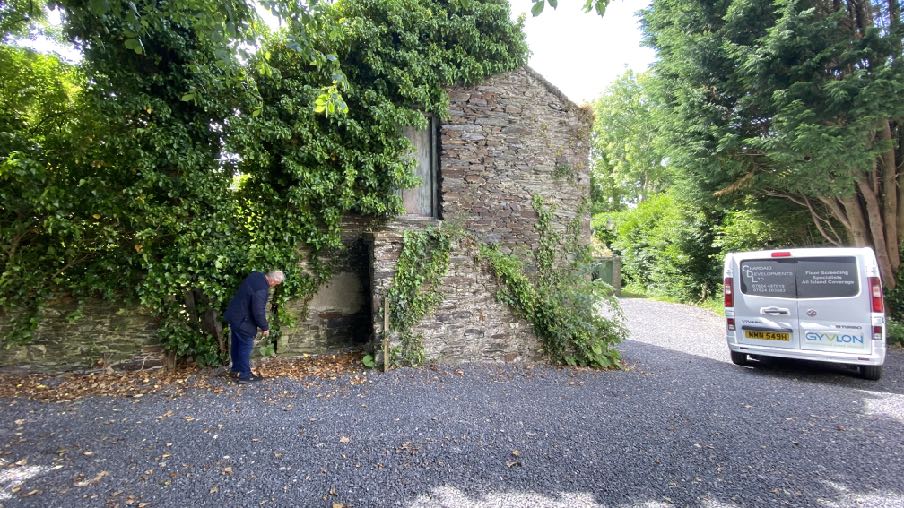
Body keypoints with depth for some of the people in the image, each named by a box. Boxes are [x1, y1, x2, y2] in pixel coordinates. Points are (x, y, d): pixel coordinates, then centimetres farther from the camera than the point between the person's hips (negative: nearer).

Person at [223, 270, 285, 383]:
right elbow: (258, 312, -26)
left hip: (234, 314, 10)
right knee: (246, 346, 4)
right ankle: (245, 375, 14)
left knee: (236, 344, 21)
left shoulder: (256, 275, -2)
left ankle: (235, 369, 36)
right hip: (242, 320, -10)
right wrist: (265, 327, -11)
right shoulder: (261, 290, -30)